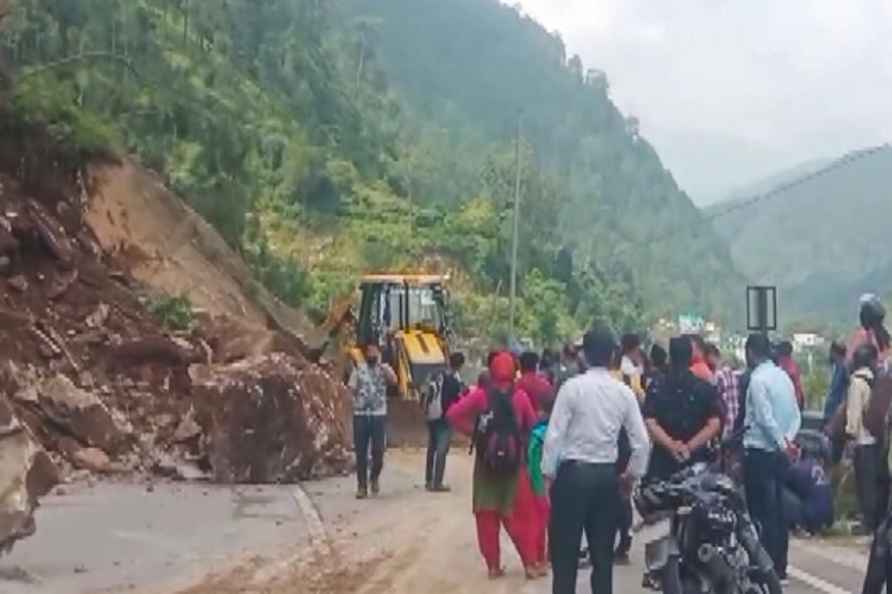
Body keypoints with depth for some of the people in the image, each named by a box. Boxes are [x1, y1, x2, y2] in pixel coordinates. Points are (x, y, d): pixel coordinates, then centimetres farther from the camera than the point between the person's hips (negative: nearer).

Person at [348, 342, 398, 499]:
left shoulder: (385, 368, 5)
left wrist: (380, 365, -17)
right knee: (361, 452, 2)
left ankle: (374, 477, 22)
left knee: (378, 450, -4)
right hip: (360, 415, 1)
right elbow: (351, 389, 8)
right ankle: (361, 486, 10)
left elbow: (394, 381, -16)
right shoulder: (358, 369, 8)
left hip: (379, 415, -1)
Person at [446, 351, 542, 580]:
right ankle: (530, 564, 9)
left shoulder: (481, 395, -5)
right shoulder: (520, 396, -5)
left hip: (486, 461, 0)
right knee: (520, 515, 9)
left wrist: (472, 431, -1)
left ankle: (493, 565, 11)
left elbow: (452, 414, -12)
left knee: (487, 515, 9)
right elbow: (533, 425, -5)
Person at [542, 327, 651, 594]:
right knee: (603, 553, 13)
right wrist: (632, 474, 16)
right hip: (607, 475, 4)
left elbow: (554, 435, -11)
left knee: (565, 552, 3)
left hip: (573, 473, -4)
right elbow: (641, 441, 2)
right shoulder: (624, 392, 1)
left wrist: (548, 474, 0)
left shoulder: (572, 387, -9)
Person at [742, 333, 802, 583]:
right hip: (779, 453, 8)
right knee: (777, 510, 13)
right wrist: (788, 440, -1)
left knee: (762, 512, -3)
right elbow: (796, 415, 8)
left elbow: (766, 419, -19)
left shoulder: (757, 379, -14)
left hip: (759, 452, -8)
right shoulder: (784, 376, 9)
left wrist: (783, 445, -11)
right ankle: (779, 566, 19)